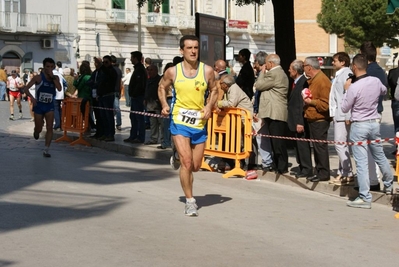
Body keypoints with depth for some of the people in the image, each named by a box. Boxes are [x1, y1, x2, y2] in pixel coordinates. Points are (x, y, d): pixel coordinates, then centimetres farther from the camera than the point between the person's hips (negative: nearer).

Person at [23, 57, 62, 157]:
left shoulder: (55, 77, 1)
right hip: (39, 105, -2)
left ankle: (46, 150, -3)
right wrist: (32, 98, -24)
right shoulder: (38, 78, -8)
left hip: (50, 106, 2)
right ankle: (36, 132, 46)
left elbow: (59, 89, -17)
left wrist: (53, 77, -19)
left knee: (49, 128, -9)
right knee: (39, 129, 7)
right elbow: (26, 88, -9)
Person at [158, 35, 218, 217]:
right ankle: (190, 201, 1)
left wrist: (209, 106, -6)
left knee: (195, 166, 10)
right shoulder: (172, 72, -4)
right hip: (179, 122, -2)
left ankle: (177, 158, 44)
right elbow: (162, 87, 13)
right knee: (187, 162, -14)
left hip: (199, 123, 3)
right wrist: (164, 105, -3)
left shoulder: (207, 71, -3)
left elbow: (214, 90, 11)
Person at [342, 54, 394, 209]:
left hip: (359, 126, -6)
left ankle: (365, 198, -4)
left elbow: (344, 108, -7)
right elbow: (384, 91, 22)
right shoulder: (376, 81, -2)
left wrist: (347, 90, 2)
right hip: (374, 123, 6)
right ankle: (389, 185, 41)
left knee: (361, 162, -4)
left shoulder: (354, 87, -20)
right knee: (380, 156, 23)